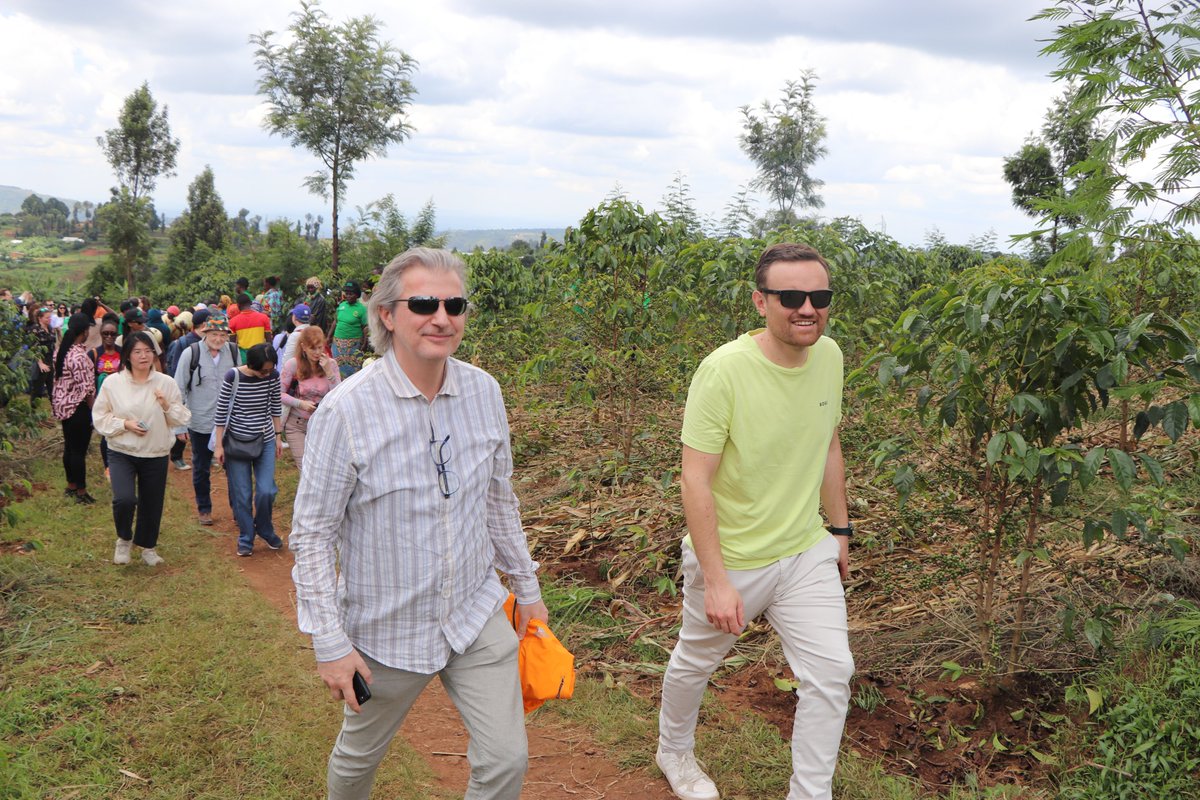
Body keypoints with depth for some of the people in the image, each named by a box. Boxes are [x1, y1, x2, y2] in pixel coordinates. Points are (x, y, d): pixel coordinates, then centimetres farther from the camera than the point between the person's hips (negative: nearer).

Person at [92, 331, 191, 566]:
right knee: (124, 499, -21)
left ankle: (148, 546, 38)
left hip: (156, 455, 2)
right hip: (122, 452, -2)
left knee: (152, 504, 12)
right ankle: (124, 539, 9)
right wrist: (125, 424, -15)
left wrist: (167, 406, -16)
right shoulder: (112, 382, -5)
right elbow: (100, 417, 0)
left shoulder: (166, 383, -2)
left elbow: (182, 419, 3)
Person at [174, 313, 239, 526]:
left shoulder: (233, 351, -3)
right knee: (201, 469, 14)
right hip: (200, 422, -1)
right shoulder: (191, 353, -11)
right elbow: (179, 389, -4)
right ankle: (204, 508, 32)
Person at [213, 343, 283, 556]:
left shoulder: (273, 376, -6)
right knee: (242, 494, 2)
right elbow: (221, 412, -8)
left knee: (266, 490, -4)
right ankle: (246, 538, 19)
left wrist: (278, 436, 11)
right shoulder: (233, 377, -15)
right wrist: (218, 445, -7)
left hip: (265, 441, 2)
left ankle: (265, 530, 22)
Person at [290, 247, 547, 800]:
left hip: (478, 613, 3)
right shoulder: (347, 411, -19)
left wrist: (527, 586, 14)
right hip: (386, 629, -3)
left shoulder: (484, 391, -4)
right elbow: (312, 534, -14)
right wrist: (329, 643, -14)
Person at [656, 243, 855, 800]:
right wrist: (716, 582, -25)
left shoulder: (829, 357, -6)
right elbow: (695, 481, -24)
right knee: (696, 661, 19)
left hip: (807, 553, 5)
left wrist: (840, 529, 15)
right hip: (730, 558, -4)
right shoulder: (723, 371, -26)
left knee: (831, 673, 0)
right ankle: (674, 750, 48)